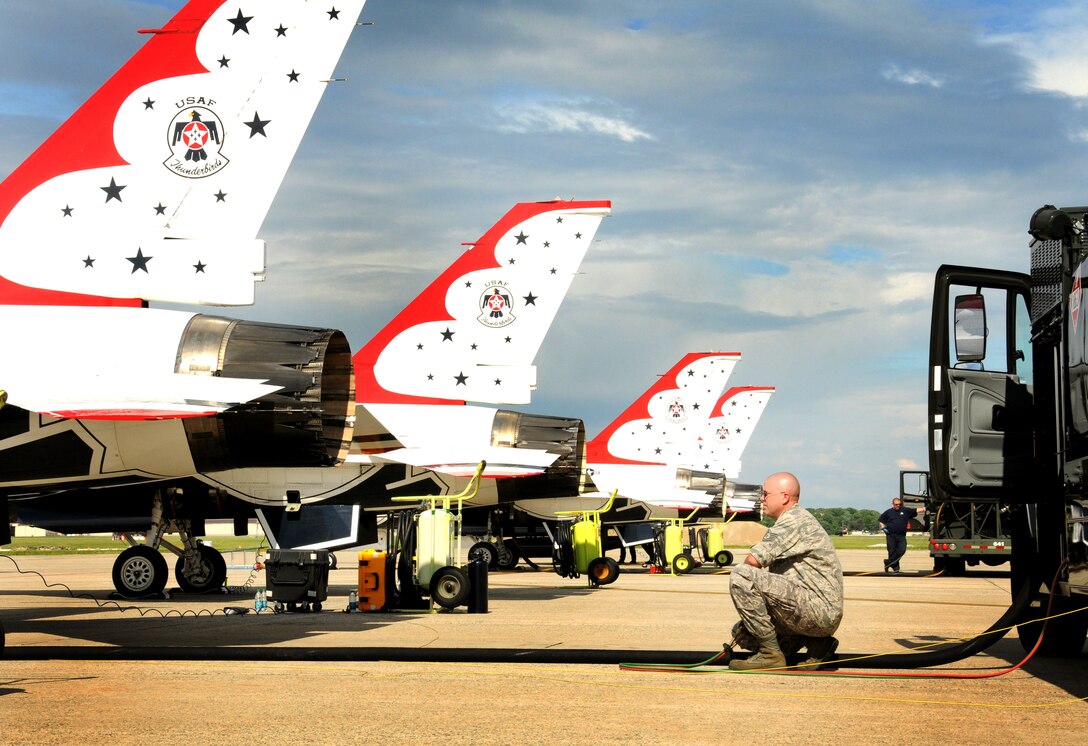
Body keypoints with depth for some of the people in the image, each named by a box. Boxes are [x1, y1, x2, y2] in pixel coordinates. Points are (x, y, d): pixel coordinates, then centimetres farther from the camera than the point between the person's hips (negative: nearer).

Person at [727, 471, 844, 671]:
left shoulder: (795, 520, -10)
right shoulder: (788, 523, 24)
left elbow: (753, 560, -20)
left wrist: (744, 575, 3)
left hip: (820, 608, -11)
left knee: (741, 577, -19)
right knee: (741, 633, 12)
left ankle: (770, 653, -13)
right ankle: (816, 643, 10)